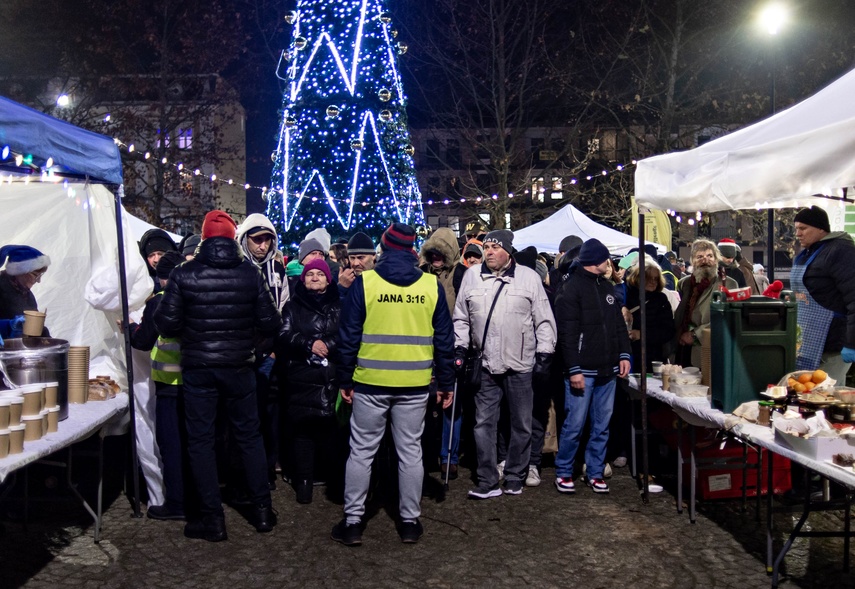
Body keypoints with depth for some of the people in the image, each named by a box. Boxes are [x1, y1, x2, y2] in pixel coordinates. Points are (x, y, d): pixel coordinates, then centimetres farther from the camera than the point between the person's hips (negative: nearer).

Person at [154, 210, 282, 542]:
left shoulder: (183, 274, -7)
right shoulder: (250, 274, -5)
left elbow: (167, 325, -9)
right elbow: (270, 325, -5)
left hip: (197, 368, -1)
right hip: (239, 367, 2)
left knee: (200, 440, 9)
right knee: (249, 436, 15)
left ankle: (212, 518, 12)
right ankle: (262, 510, 21)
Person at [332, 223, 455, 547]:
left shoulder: (364, 282, -6)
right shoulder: (432, 285, 0)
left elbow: (349, 336, -4)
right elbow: (444, 339, 3)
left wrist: (345, 379, 4)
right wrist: (446, 383, 10)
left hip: (370, 382, -1)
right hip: (415, 384, 2)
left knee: (361, 452, 9)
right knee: (410, 452, 11)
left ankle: (353, 521, 15)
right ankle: (410, 521, 18)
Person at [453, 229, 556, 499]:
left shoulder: (529, 277, -3)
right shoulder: (472, 275, 3)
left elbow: (544, 320, 0)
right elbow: (461, 317, 11)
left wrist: (544, 354, -4)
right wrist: (460, 348, 4)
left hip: (520, 365, -1)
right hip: (486, 365, 2)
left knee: (521, 424, 9)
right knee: (484, 423, 4)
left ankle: (515, 477, 24)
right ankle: (488, 481, 13)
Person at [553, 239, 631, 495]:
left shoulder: (607, 287, 14)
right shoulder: (571, 288, -8)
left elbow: (619, 324, 20)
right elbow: (567, 333, -12)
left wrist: (624, 354, 8)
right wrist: (574, 369, -16)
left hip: (607, 370, 7)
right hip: (583, 370, -7)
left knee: (602, 425, 10)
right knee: (574, 424, -3)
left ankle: (595, 472, 20)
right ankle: (563, 472, 12)